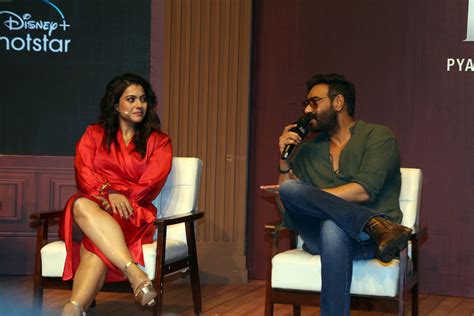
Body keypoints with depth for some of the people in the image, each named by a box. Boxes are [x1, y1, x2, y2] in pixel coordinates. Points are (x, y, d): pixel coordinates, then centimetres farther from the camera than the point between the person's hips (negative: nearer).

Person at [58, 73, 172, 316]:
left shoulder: (158, 141, 18)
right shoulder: (94, 134, 20)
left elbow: (153, 182, 2)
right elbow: (83, 173, 4)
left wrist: (120, 197, -15)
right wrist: (108, 193, -16)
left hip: (132, 214, -1)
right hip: (91, 205, 1)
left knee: (95, 243, -36)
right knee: (82, 205, -39)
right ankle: (134, 273, -54)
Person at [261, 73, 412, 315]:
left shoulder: (378, 136, 5)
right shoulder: (307, 151, 22)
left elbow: (364, 191, -11)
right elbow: (287, 209, 16)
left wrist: (303, 196, -5)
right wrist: (285, 161, 2)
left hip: (365, 239, -4)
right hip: (319, 236, 5)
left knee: (333, 229, -40)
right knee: (290, 189, -26)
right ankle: (376, 224, -34)